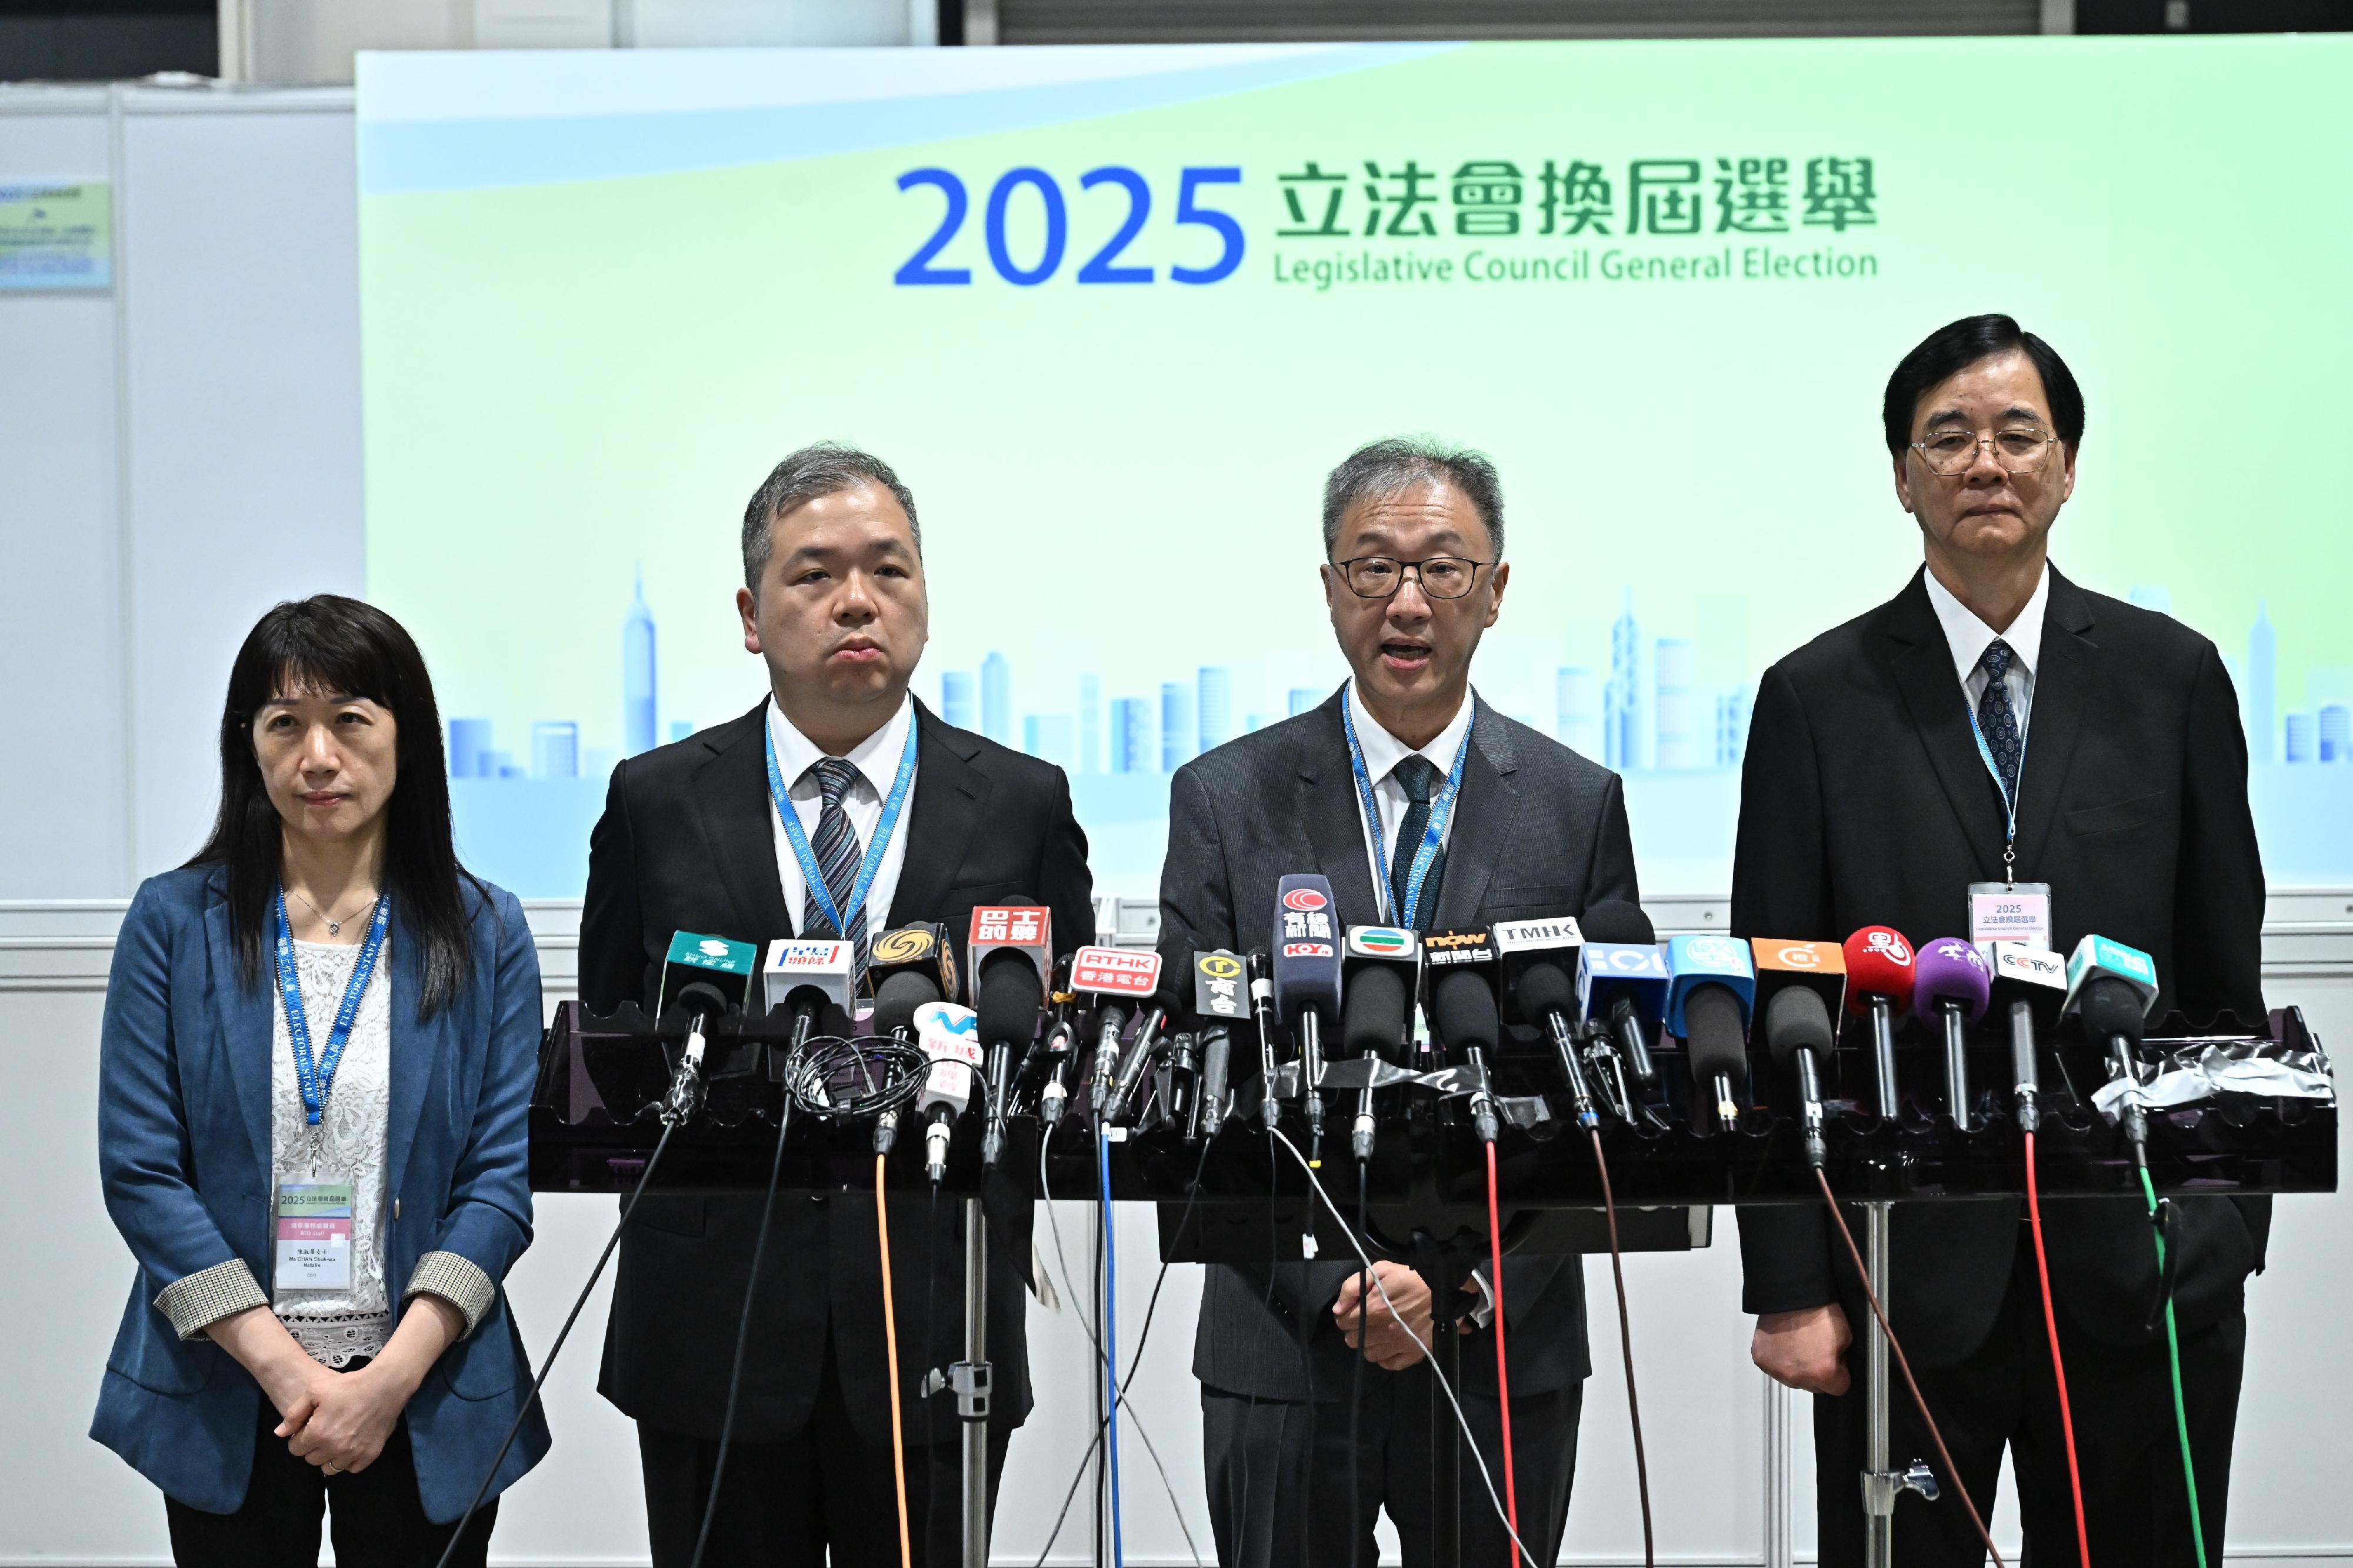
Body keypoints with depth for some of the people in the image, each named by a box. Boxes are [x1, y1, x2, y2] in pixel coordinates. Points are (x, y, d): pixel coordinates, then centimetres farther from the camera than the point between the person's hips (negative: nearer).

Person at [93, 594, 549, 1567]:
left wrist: (393, 1376, -14)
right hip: (226, 1397, 0)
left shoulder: (484, 932, 1)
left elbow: (504, 1176, -3)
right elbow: (141, 1169, -5)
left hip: (426, 1401, 0)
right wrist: (286, 1368, -13)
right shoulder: (173, 922, 0)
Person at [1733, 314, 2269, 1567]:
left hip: (2139, 1264, 1)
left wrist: (2230, 1228, 6)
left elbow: (2224, 979, 8)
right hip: (1909, 1263, -1)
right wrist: (1789, 1286, -5)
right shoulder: (1819, 700, 1)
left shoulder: (2170, 679, 5)